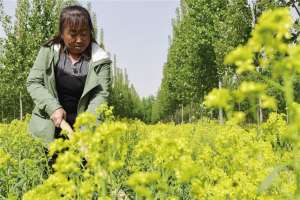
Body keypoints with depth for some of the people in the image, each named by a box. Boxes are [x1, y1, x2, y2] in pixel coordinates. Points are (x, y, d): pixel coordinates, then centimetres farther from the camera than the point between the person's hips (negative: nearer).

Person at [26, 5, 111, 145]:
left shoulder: (99, 59, -5)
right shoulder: (49, 51, 0)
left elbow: (101, 95, -12)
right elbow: (33, 83, -1)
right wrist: (53, 107, -18)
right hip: (47, 126, 1)